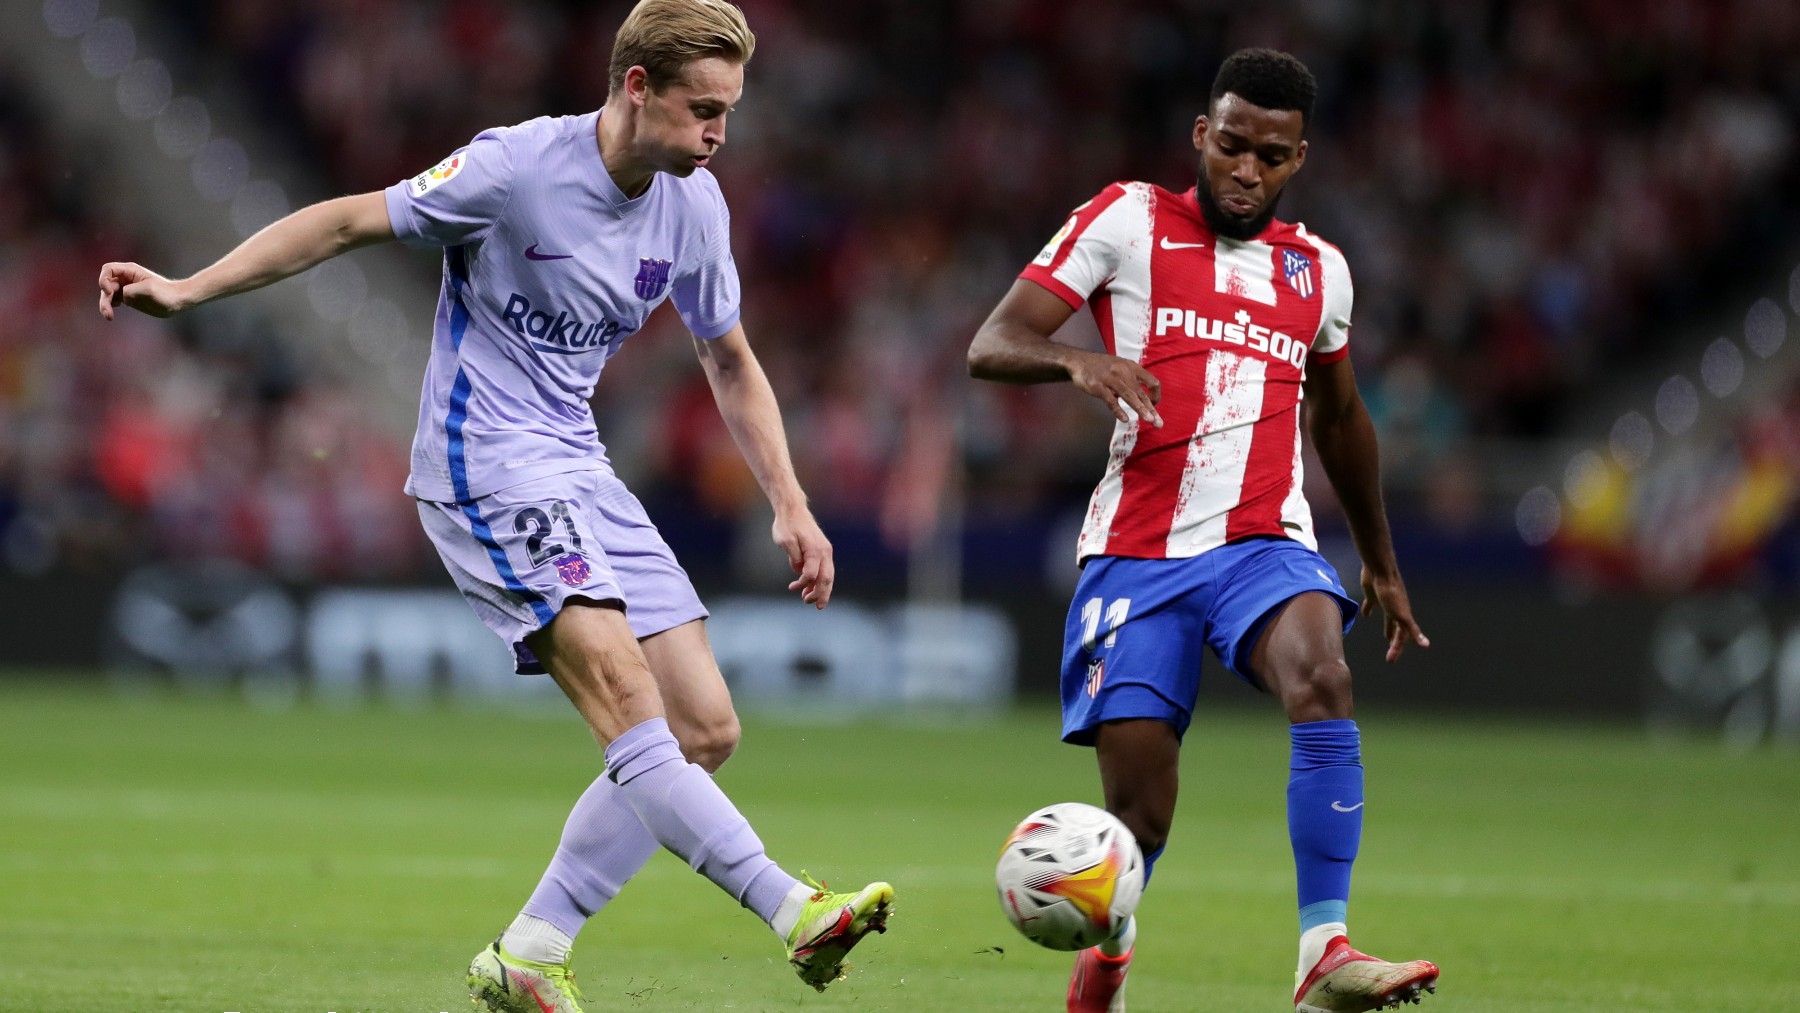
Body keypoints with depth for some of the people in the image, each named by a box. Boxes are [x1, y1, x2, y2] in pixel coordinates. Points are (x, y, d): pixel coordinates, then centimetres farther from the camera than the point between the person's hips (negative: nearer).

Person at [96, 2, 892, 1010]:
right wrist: (187, 290, -11)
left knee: (705, 730, 0)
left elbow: (732, 365, 18)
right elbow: (349, 221, -7)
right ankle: (797, 912, -31)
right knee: (627, 696, -24)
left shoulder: (693, 206, 4)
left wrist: (791, 505, 10)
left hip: (581, 472, 8)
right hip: (487, 468, -8)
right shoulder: (518, 166, -15)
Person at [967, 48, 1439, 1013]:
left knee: (1322, 681, -32)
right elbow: (991, 345, -4)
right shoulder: (1127, 221, 4)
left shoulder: (1318, 270, 15)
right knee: (1137, 814, -7)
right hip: (1137, 553, -2)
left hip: (1264, 544, 2)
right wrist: (1077, 360, -26)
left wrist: (1381, 564, 38)